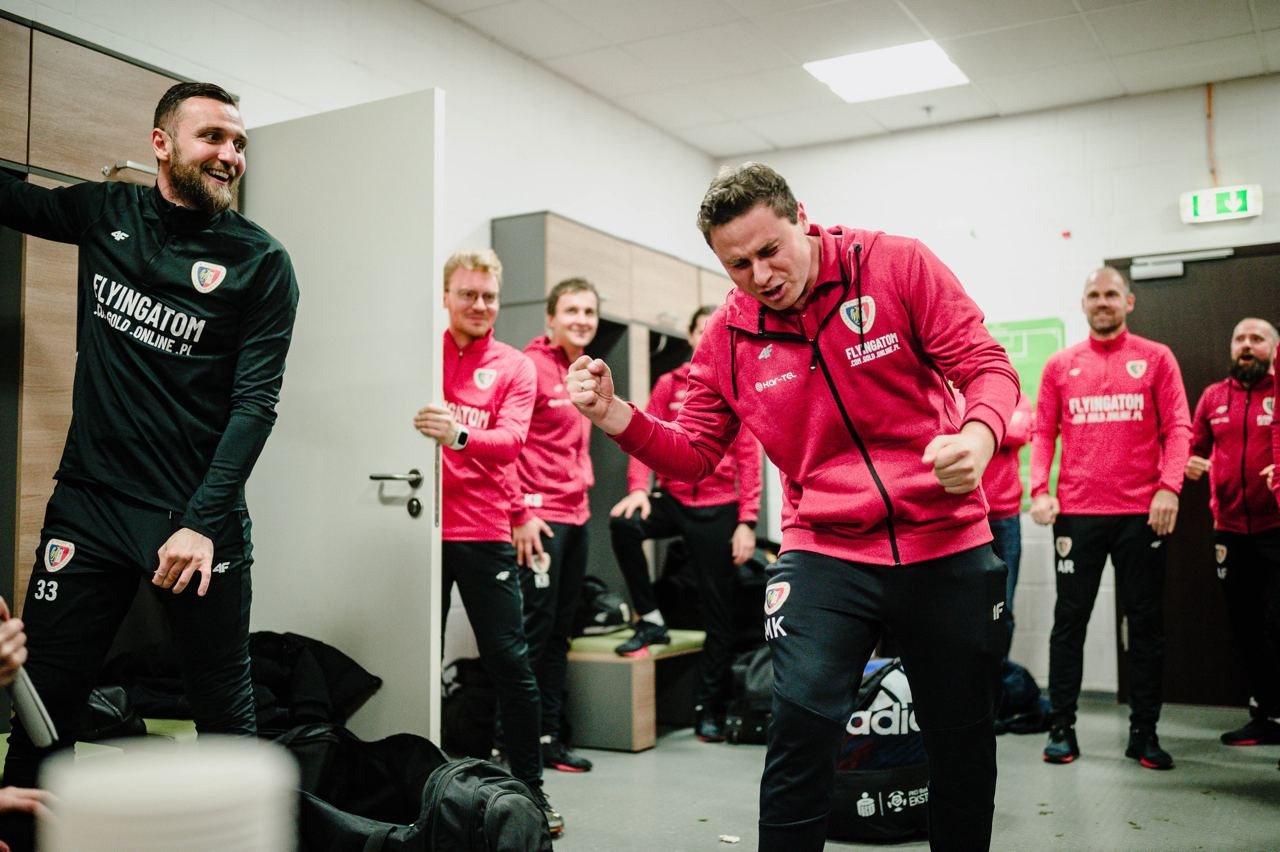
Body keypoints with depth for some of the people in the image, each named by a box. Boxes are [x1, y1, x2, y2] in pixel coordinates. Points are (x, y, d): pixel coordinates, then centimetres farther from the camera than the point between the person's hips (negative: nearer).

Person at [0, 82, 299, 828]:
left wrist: (202, 522, -18)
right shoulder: (106, 213, 6)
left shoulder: (262, 264, -4)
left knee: (226, 708, 5)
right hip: (89, 504, 3)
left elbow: (256, 402, -10)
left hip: (200, 517, -3)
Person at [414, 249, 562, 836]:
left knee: (509, 661, 1)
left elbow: (511, 439, -10)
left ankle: (530, 787, 15)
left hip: (483, 530, -1)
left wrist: (459, 435, -29)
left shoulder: (514, 367, 6)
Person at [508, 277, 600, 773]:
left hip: (576, 516, 9)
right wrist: (521, 513, -19)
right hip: (539, 519, -9)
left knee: (560, 632, 12)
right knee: (533, 629, -4)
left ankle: (548, 736, 22)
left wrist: (583, 490, 17)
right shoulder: (531, 367, -10)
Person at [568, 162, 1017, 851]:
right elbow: (693, 455, 5)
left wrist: (978, 438, -29)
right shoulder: (727, 335, -1)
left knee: (962, 742, 12)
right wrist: (616, 417, -13)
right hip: (825, 554, 0)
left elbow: (987, 367, -6)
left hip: (948, 548, 0)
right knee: (800, 731, -13)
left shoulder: (898, 265, -7)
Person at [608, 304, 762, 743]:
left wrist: (746, 522, -9)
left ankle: (709, 709, 16)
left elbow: (749, 459, -2)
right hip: (672, 499, 1)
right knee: (623, 523, -29)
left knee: (718, 611, 3)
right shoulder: (668, 385, 6)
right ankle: (650, 620, -10)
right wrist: (638, 488, -18)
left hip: (718, 509, -1)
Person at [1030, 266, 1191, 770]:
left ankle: (1144, 732, 15)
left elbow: (1177, 428, 0)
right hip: (1076, 512, 1)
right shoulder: (1061, 365, 9)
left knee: (1145, 622, 5)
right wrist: (1040, 490, -6)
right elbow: (1043, 432, 7)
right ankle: (1062, 729, 12)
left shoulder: (1156, 358, 6)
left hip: (1141, 512, 0)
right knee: (1070, 620, 4)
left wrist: (1169, 487, -13)